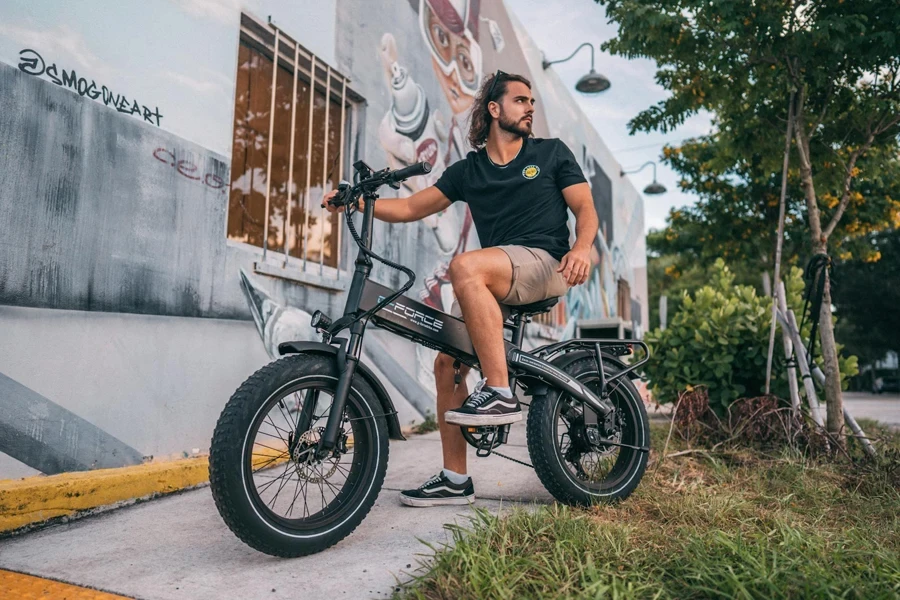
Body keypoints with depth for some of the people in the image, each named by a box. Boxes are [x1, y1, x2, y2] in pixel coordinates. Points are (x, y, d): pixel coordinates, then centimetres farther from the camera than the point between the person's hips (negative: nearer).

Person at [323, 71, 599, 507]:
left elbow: (585, 208, 5)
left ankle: (500, 393, -29)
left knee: (466, 266, -33)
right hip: (493, 283, 5)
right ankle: (455, 480, 5)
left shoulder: (552, 153, 11)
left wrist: (582, 247, -17)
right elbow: (409, 208, 11)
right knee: (446, 361, -6)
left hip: (546, 264, -4)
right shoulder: (468, 171, 16)